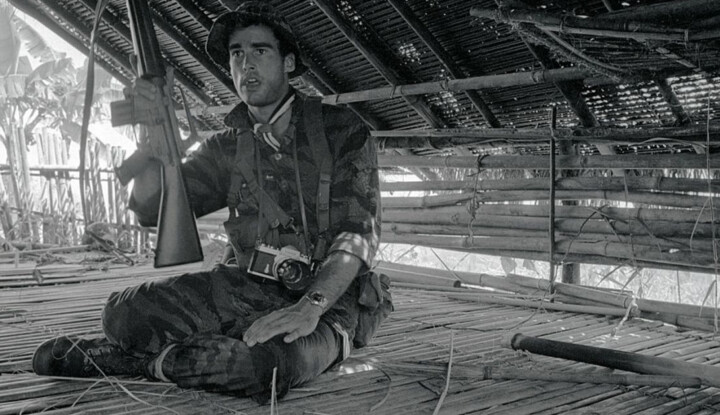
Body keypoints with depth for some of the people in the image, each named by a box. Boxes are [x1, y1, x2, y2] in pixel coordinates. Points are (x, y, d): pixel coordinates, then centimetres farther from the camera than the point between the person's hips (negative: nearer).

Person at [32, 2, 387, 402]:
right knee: (125, 312, -18)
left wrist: (310, 306, -28)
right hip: (248, 287, 4)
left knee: (265, 362, -37)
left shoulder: (341, 130, -3)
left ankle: (127, 359, -14)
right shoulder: (227, 148, 12)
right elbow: (151, 210, 7)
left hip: (328, 296, -3)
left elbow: (359, 231, -13)